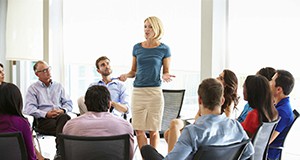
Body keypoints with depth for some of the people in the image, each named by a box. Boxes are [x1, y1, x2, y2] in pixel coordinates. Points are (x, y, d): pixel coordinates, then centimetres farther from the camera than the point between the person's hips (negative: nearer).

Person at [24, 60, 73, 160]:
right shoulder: (33, 88, 14)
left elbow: (68, 103, 20)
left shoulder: (58, 86, 26)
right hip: (44, 120, -3)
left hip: (60, 116, 3)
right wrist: (46, 114, -15)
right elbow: (29, 109, 0)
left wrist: (63, 110, -4)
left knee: (64, 117, -37)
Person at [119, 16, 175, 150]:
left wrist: (166, 76, -17)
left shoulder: (164, 49, 1)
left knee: (153, 130, 4)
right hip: (138, 92, 3)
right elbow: (133, 71, 14)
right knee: (139, 130, 2)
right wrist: (126, 75, -6)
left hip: (155, 92, -3)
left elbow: (166, 72, 5)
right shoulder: (137, 48, 8)